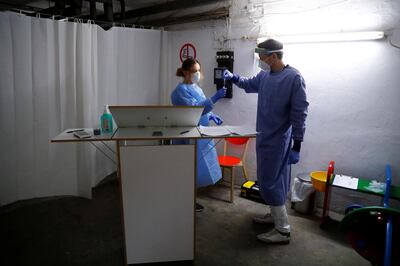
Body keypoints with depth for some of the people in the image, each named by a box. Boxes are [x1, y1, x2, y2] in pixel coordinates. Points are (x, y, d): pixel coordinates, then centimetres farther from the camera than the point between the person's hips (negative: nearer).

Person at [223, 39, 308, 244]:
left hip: (278, 140, -8)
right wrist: (233, 77, 9)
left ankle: (283, 230, 7)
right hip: (264, 137, 8)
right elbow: (249, 85, 26)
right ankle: (275, 214, 36)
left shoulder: (294, 77, -18)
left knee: (270, 183, -4)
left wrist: (296, 146, -19)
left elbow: (299, 114, -18)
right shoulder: (264, 76, 4)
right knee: (271, 179, 19)